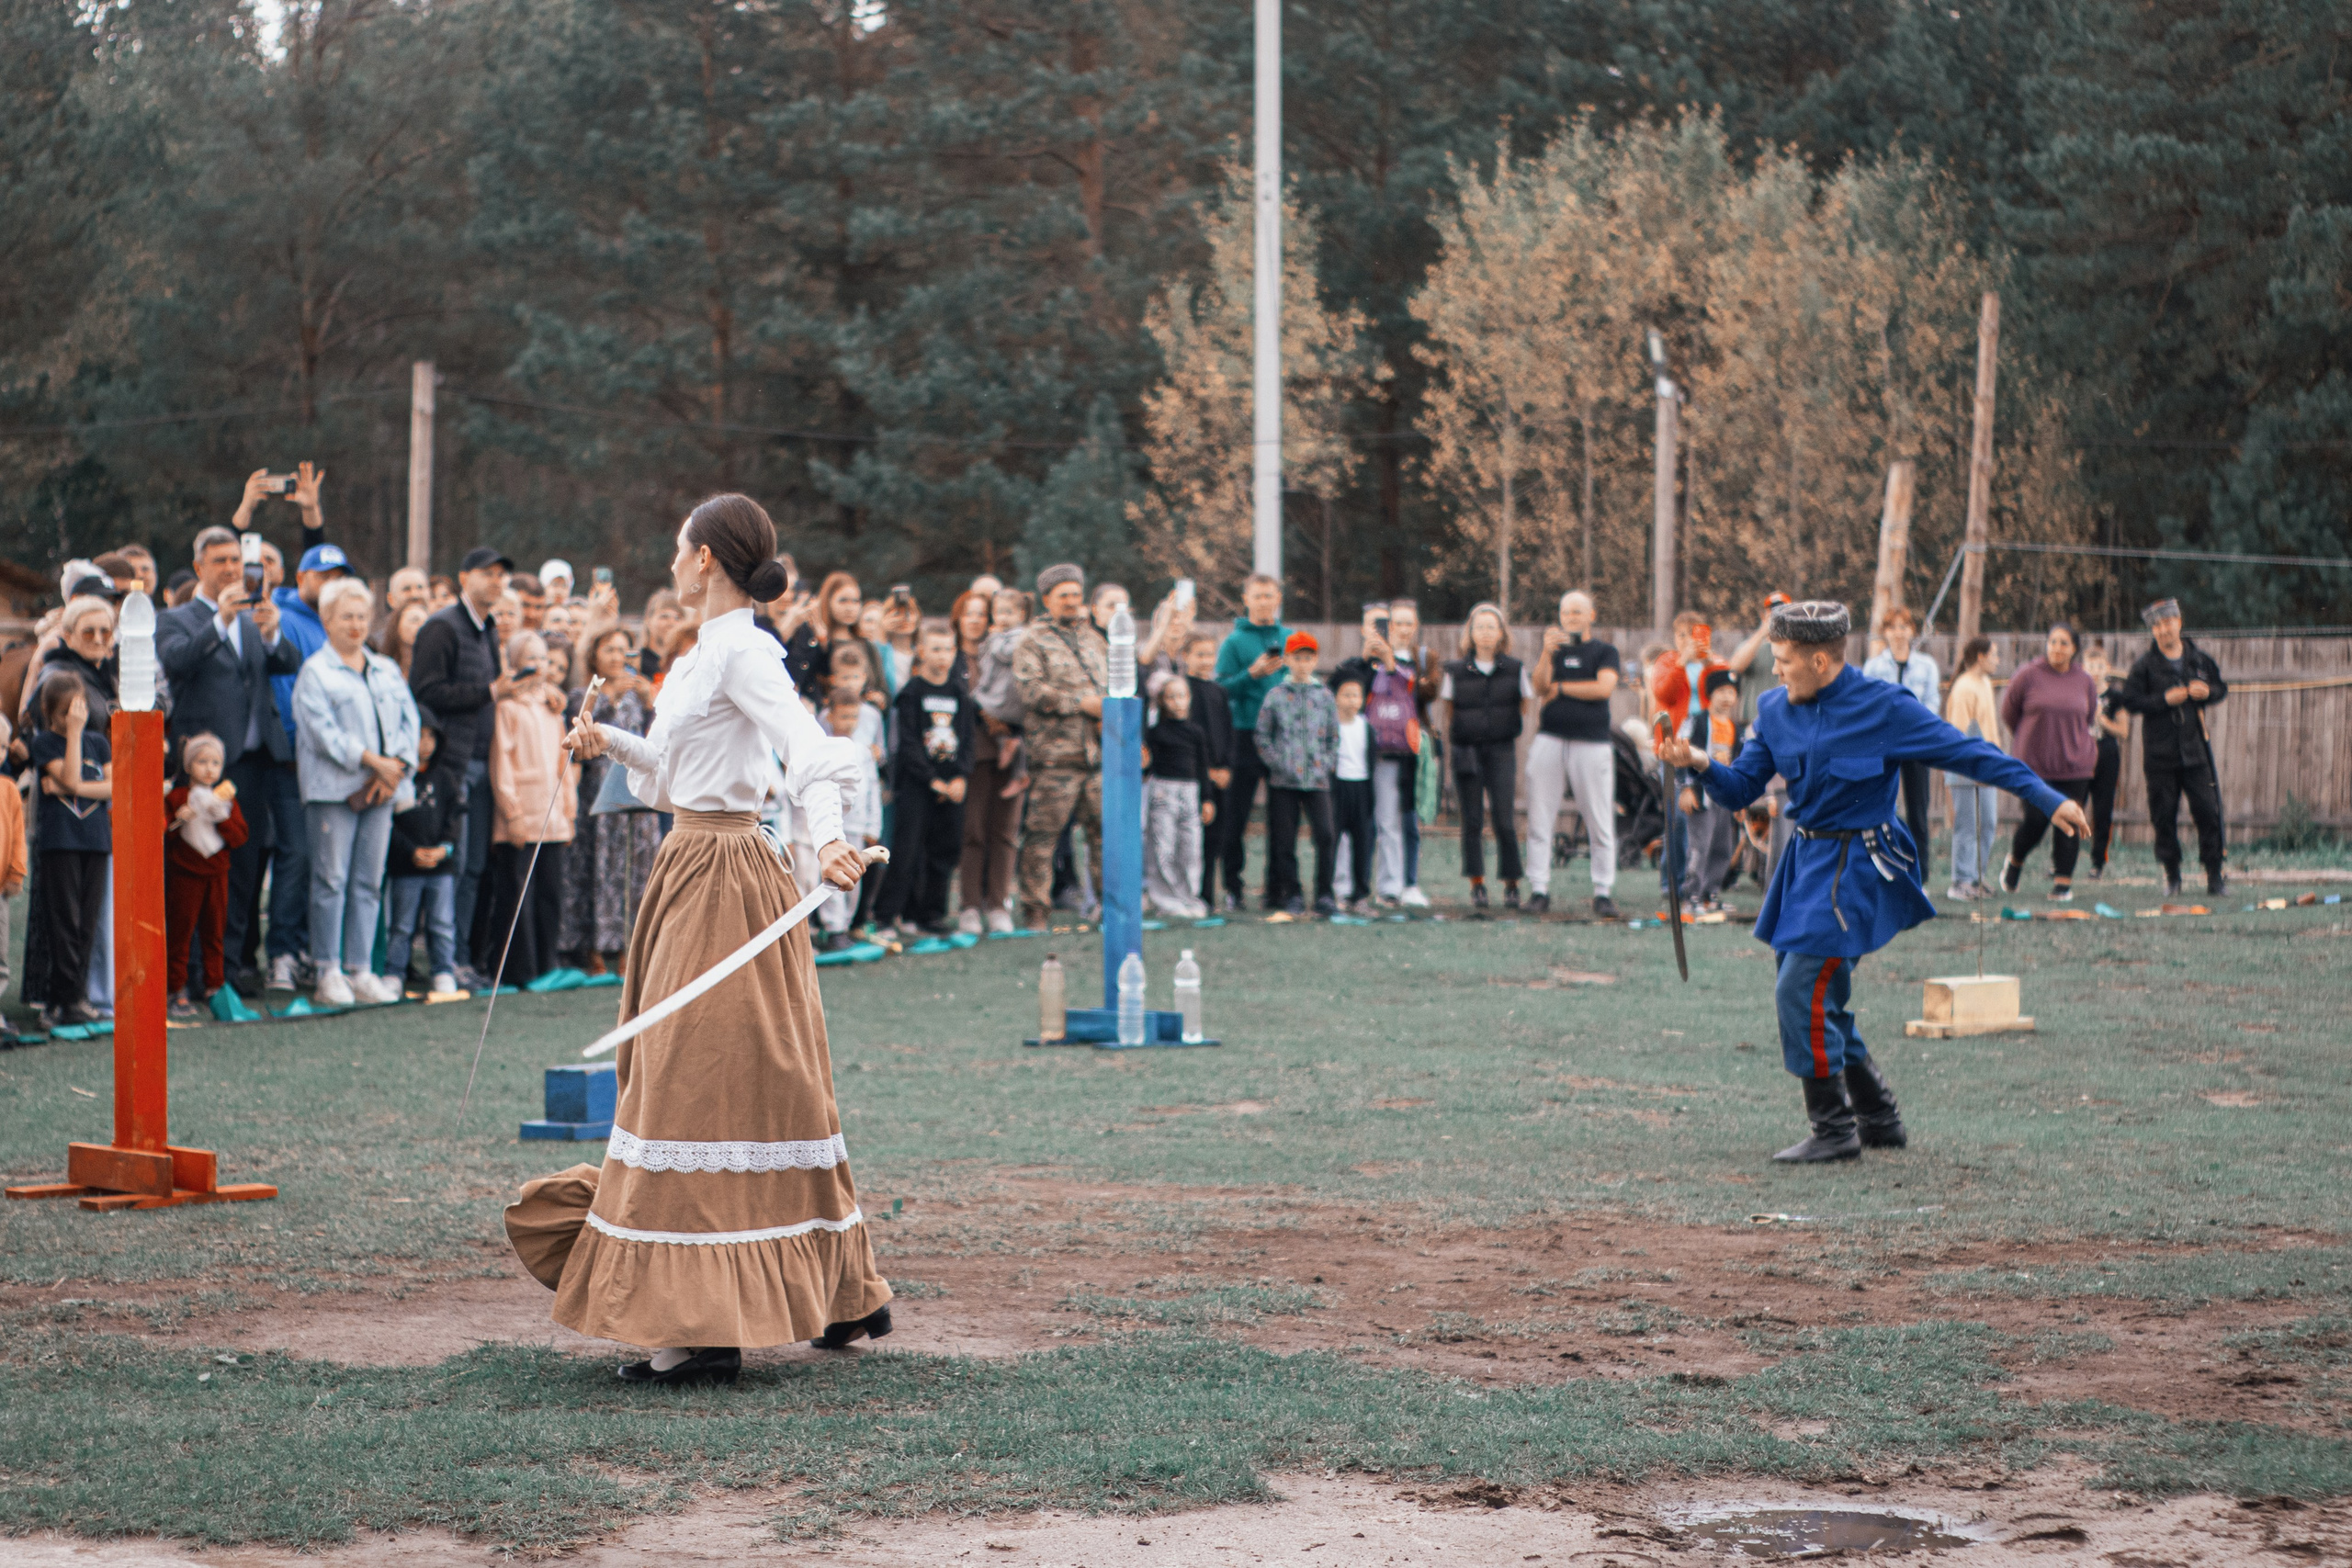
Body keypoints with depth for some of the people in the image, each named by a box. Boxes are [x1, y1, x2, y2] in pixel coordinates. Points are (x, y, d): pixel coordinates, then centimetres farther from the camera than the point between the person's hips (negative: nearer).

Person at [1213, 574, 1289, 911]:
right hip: (1246, 735, -3)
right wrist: (1253, 674, -17)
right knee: (1234, 817, -2)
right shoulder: (1235, 641, 0)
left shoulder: (1290, 639, 11)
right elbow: (1222, 689, -6)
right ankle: (1231, 886, 6)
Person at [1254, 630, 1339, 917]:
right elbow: (1263, 736, 5)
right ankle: (1293, 895, 12)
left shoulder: (1324, 695, 8)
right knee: (1285, 840, 1)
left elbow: (1334, 736, 11)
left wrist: (1327, 764, -2)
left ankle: (1323, 896, -5)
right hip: (1284, 780, 0)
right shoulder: (1275, 696, 5)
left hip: (1317, 779, 0)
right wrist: (1278, 763, -6)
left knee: (1324, 835, -12)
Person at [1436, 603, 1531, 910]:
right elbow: (1448, 712, 12)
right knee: (1472, 820, 0)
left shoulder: (1515, 669, 6)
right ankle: (1477, 884, 6)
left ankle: (1511, 884, 1)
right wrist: (1452, 745, 2)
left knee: (1505, 820, -7)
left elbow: (1526, 709, 13)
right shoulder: (1456, 671, 6)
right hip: (1467, 750, 1)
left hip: (1502, 749, -1)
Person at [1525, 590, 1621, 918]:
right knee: (1539, 819, 0)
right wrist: (1548, 653, -16)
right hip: (1550, 740, 2)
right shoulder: (1553, 648, 16)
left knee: (1600, 823, -2)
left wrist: (1560, 687, -3)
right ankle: (1539, 888, 5)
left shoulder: (1605, 651, 9)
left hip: (1592, 743, -2)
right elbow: (1540, 687, -1)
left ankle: (1603, 892, 3)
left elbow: (1604, 687, -9)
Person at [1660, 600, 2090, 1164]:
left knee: (1802, 992, -14)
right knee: (1814, 999, 11)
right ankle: (1879, 1118, 26)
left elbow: (1968, 754, -9)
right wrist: (1701, 765, -16)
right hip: (1805, 860, 7)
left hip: (1855, 868, -7)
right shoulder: (1776, 710, 5)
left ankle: (1834, 1129, -1)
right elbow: (1740, 789, 6)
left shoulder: (1882, 709, -13)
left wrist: (2048, 799, -11)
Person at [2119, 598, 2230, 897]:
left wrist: (2207, 692, -5)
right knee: (2164, 816, 1)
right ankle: (2171, 874, 12)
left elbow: (2221, 687, 17)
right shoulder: (2144, 665, 0)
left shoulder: (2199, 659, 8)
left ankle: (2214, 873, 3)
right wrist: (2165, 700, -17)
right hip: (2160, 752, -1)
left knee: (2207, 811, -4)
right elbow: (2131, 700, -5)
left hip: (2195, 748, 1)